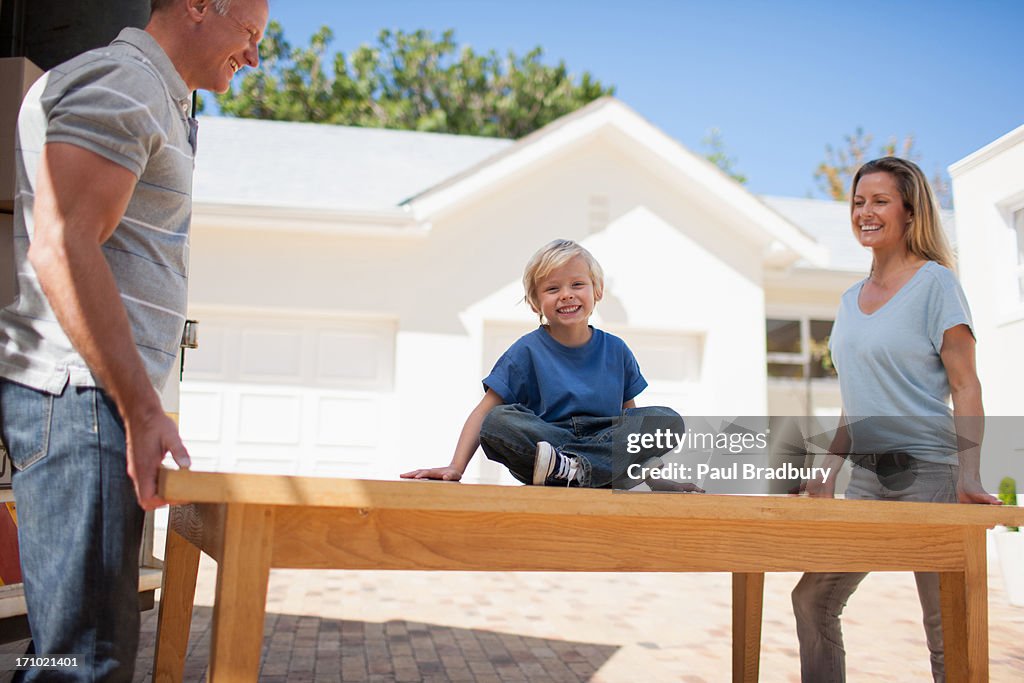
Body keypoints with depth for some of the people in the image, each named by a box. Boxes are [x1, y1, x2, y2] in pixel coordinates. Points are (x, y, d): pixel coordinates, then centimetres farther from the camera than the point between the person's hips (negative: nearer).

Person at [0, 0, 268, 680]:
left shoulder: (160, 103, 25)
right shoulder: (118, 81, -7)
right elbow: (61, 247, -19)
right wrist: (142, 408, -19)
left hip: (110, 396, 10)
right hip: (80, 394, -10)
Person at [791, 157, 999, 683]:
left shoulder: (935, 282, -4)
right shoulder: (851, 299, 14)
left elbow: (965, 386, -10)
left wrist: (968, 475, -21)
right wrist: (828, 473, 13)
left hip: (927, 471, -6)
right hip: (867, 475, 7)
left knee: (947, 630, 0)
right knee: (812, 600, 5)